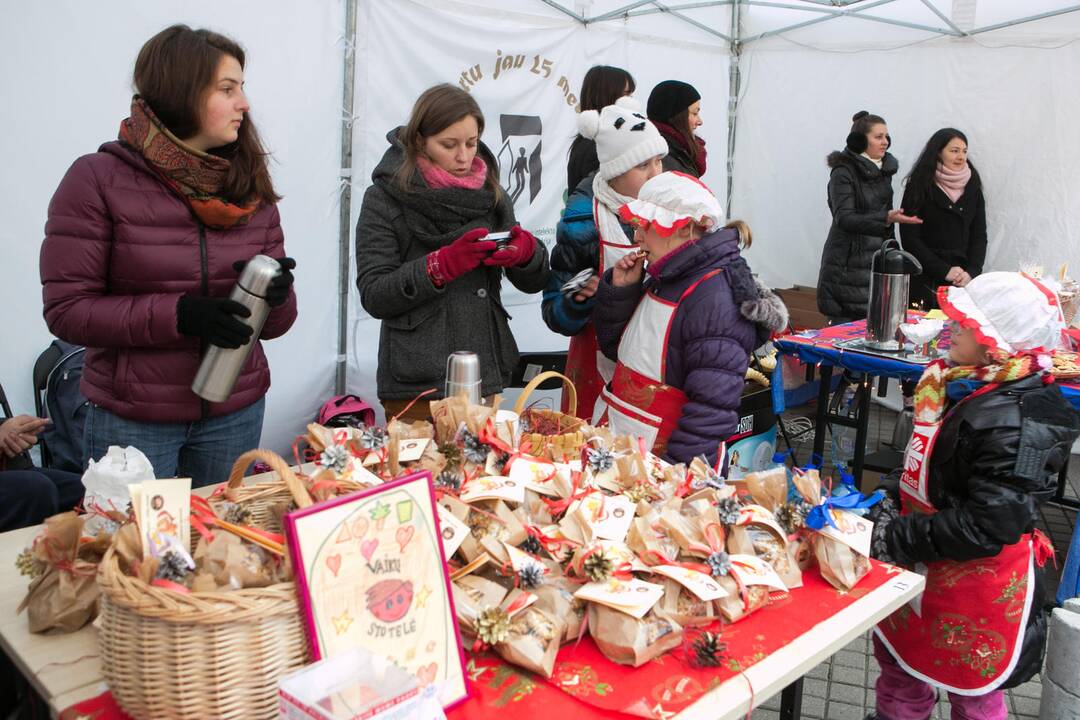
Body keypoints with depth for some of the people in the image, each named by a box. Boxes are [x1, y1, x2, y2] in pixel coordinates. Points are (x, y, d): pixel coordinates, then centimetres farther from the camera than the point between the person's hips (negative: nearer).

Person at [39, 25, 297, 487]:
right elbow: (67, 309, -11)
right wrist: (178, 314, -22)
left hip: (236, 416, 4)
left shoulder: (251, 188, 4)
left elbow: (275, 323, 4)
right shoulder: (98, 179, -8)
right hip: (132, 420, -3)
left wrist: (275, 295, -18)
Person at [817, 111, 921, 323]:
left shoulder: (884, 170, 13)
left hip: (878, 258, 7)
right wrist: (886, 218, -34)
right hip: (848, 265, -7)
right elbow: (844, 218, -21)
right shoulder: (843, 172, -10)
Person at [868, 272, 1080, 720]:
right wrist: (893, 503, 1)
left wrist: (900, 538, -23)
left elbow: (987, 525, -28)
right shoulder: (959, 385, -1)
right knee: (896, 652, 24)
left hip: (976, 581, -8)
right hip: (925, 567, 8)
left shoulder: (1017, 422, -28)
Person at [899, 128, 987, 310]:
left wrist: (972, 272, -6)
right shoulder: (920, 186, -1)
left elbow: (979, 236, 11)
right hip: (925, 281, -3)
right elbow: (910, 238, -6)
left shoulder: (973, 188, 11)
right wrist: (944, 271, -11)